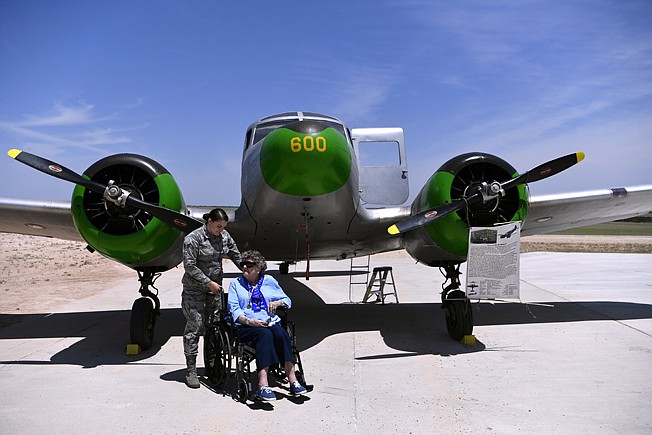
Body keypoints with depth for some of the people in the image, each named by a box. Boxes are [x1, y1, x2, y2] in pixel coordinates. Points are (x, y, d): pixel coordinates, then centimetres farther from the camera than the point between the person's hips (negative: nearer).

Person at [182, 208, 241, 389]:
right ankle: (191, 370, 1)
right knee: (194, 327, -5)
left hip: (215, 288, 5)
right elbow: (190, 266, -15)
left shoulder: (224, 236, 4)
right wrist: (209, 283, -17)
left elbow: (237, 256, 12)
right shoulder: (193, 238, -13)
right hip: (195, 289, -5)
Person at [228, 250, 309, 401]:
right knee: (265, 334, -35)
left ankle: (293, 381, -34)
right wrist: (248, 321, -14)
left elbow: (287, 300, 21)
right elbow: (234, 309, 3)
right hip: (246, 326, -2)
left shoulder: (269, 281, 18)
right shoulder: (235, 283, 15)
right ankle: (263, 386, -44)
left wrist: (277, 303, -2)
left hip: (270, 322, 2)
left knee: (281, 333, -32)